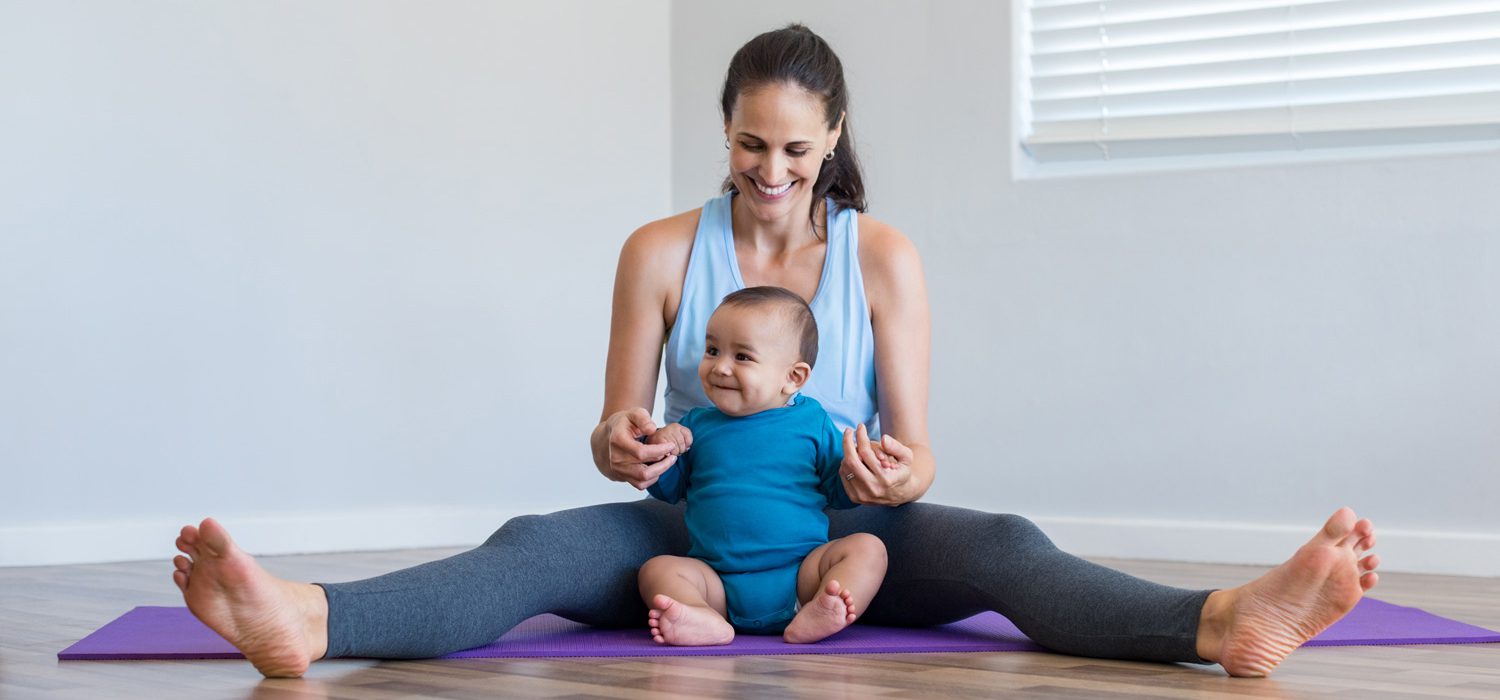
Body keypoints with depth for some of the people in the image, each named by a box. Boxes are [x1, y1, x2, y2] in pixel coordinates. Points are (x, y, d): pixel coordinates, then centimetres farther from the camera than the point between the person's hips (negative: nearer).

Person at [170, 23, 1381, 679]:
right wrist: (621, 445, -23)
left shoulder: (883, 258, 0)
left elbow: (916, 452, -2)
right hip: (698, 535, 0)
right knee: (538, 546, -30)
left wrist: (895, 474, -27)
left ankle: (1226, 622, -56)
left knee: (1000, 547, -30)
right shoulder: (662, 252, 1)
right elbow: (617, 433, 2)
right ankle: (304, 620, -58)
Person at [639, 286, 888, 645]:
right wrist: (659, 448, -2)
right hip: (718, 580, 1)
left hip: (801, 572, -1)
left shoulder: (811, 421, 7)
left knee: (867, 548, -21)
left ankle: (817, 614, -47)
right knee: (657, 568, -20)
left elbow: (839, 490, 11)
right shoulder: (696, 425, 12)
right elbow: (667, 489, 19)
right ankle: (704, 619, -48)